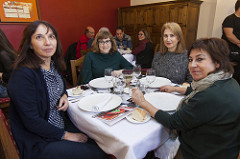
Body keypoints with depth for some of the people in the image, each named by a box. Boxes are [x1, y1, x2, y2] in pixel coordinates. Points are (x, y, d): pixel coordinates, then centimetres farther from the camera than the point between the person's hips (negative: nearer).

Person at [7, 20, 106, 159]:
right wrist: (66, 135, -14)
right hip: (39, 141, -6)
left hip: (63, 125, 7)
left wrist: (64, 96, -3)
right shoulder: (23, 75, -23)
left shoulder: (53, 65, 0)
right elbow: (32, 121, -21)